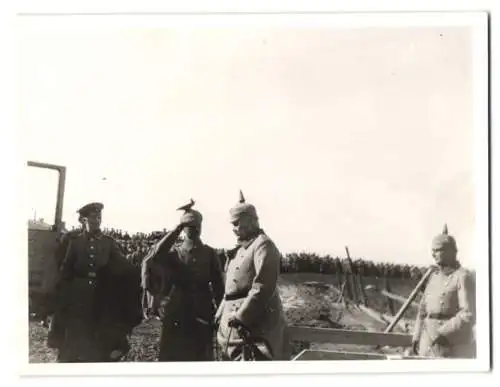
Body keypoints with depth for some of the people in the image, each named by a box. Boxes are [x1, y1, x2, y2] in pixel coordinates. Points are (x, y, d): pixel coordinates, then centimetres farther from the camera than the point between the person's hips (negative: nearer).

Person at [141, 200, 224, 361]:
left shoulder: (209, 253, 6)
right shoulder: (174, 251, 5)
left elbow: (218, 286, 5)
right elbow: (152, 258, -17)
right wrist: (177, 229, -21)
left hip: (202, 316, 0)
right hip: (175, 316, 0)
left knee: (202, 358, 6)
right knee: (170, 357, 3)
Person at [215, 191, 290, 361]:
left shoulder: (263, 245, -10)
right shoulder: (241, 249, 19)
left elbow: (262, 288, -20)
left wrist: (240, 316, -21)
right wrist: (221, 312, 11)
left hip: (256, 328, -10)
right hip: (234, 328, 10)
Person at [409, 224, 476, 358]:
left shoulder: (464, 277, -10)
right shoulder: (434, 277, 14)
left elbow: (468, 316, -20)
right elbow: (424, 310, 15)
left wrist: (442, 334, -21)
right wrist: (417, 338, 7)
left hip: (454, 348, -7)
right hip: (431, 345, 7)